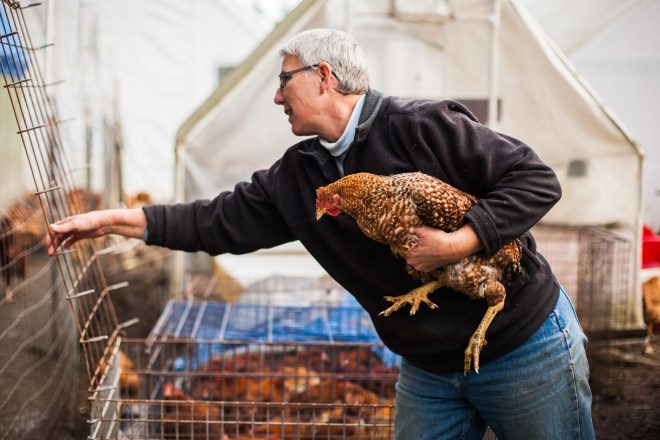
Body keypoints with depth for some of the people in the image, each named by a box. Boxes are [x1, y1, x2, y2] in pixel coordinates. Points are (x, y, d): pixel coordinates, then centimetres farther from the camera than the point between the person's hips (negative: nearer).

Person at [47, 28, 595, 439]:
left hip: (526, 346, -5)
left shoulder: (424, 127, -18)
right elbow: (224, 221, 3)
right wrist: (111, 220, -1)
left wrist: (457, 243, -28)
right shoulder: (297, 177, 3)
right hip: (428, 372, 6)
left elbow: (537, 179, -18)